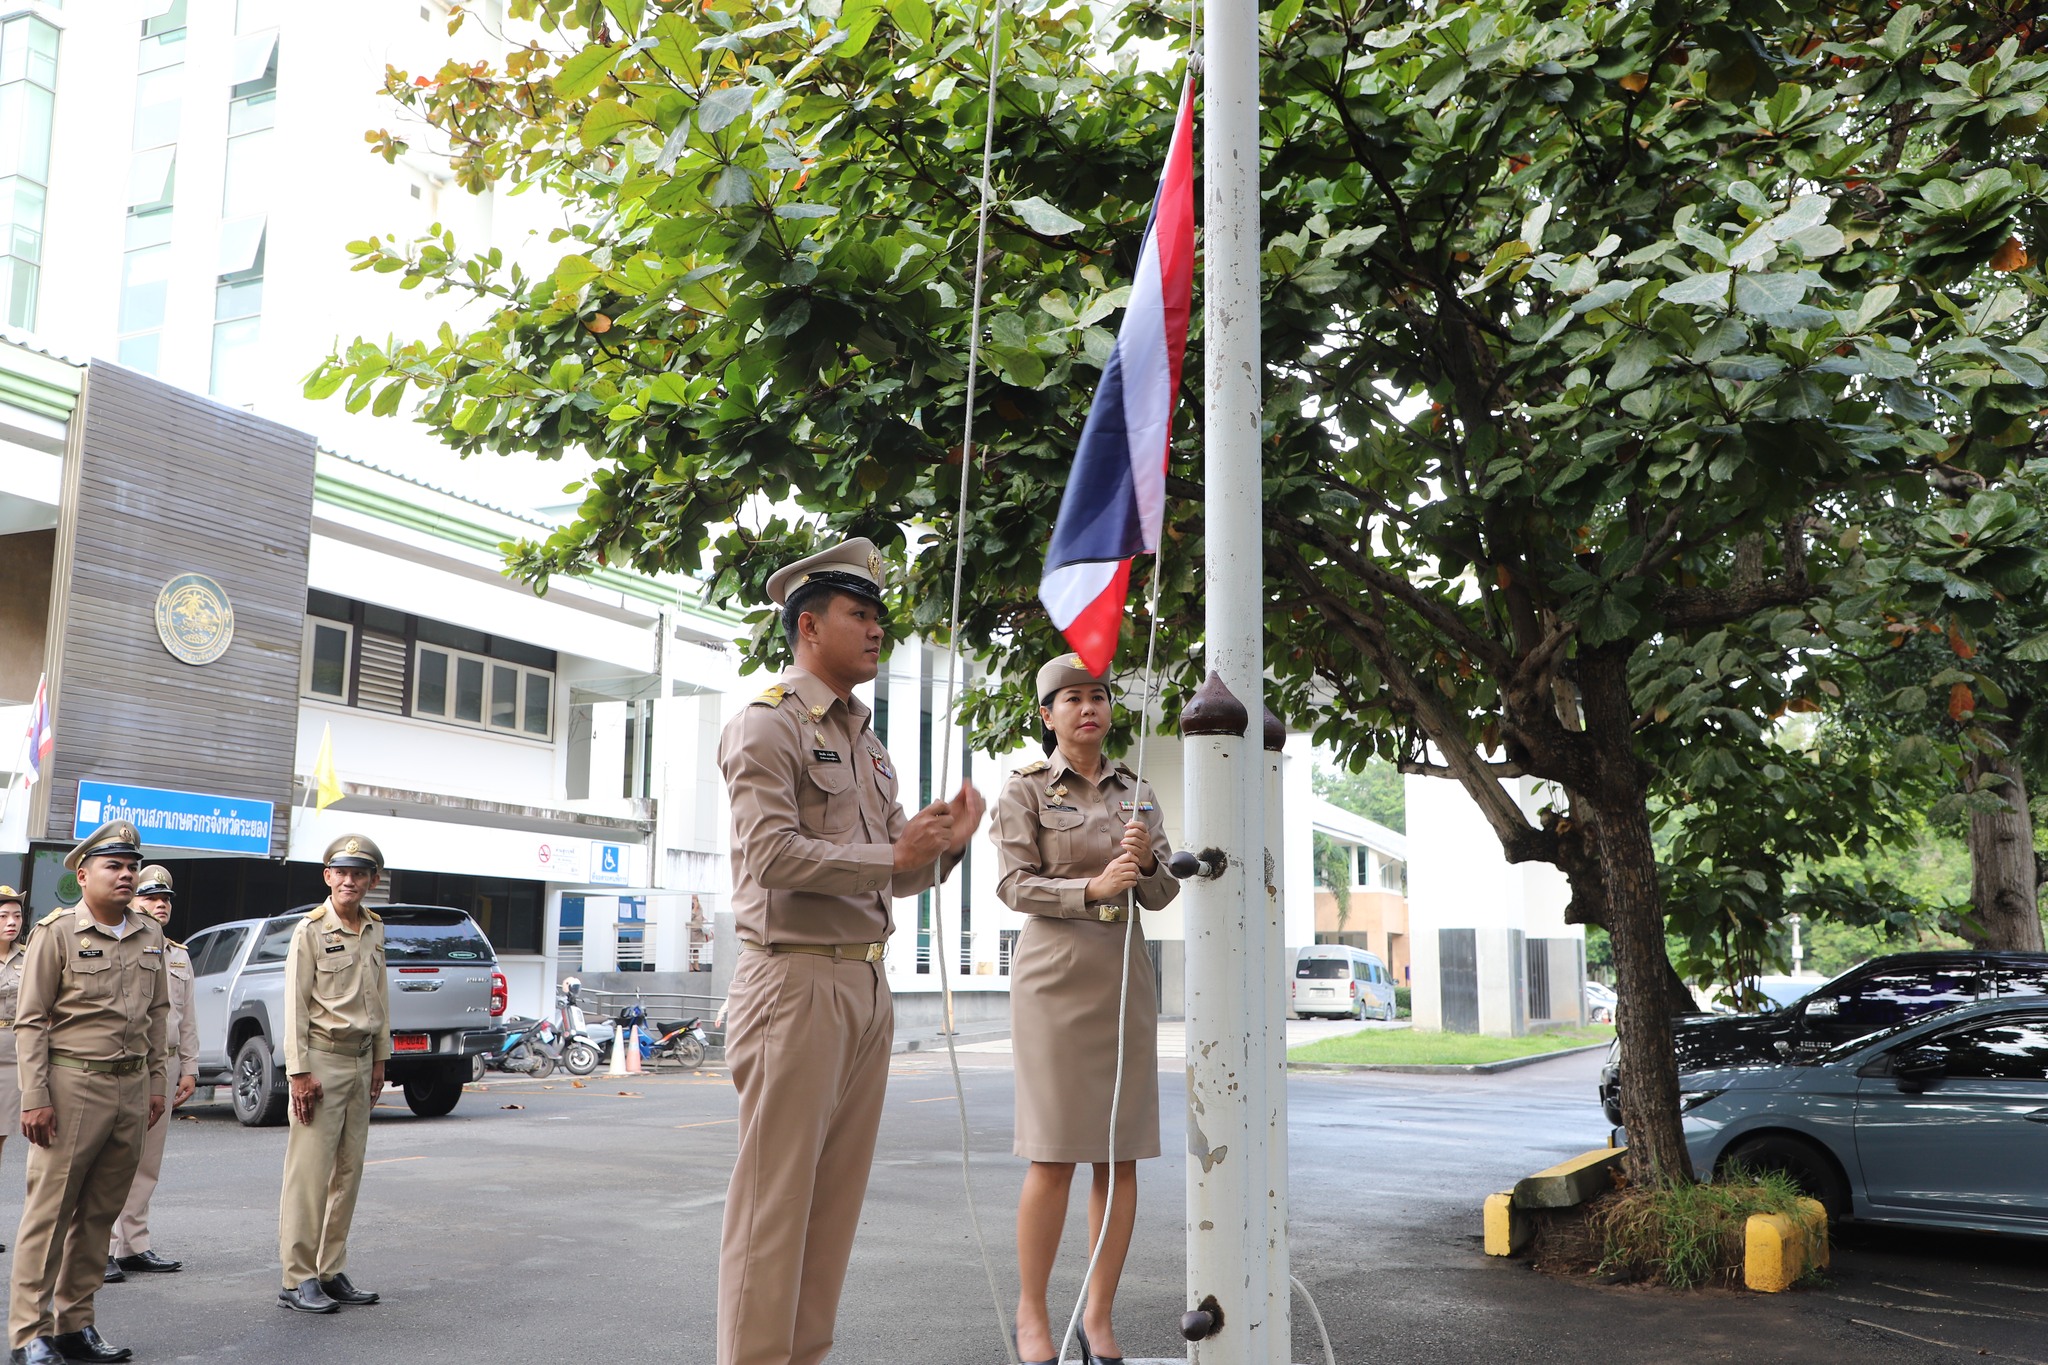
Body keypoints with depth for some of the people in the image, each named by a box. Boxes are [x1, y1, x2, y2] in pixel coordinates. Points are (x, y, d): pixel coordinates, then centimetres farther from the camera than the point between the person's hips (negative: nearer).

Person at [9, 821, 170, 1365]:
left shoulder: (150, 935, 11)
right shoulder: (57, 933, -4)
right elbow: (30, 1021, -5)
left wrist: (155, 1083, 15)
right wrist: (34, 1097, -11)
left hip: (131, 1087, 5)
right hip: (72, 1082, -5)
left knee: (100, 1213, 9)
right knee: (49, 1212, -2)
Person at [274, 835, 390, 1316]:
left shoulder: (374, 931, 11)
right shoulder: (311, 931, -7)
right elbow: (295, 1005, -9)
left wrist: (380, 1059, 15)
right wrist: (300, 1072, -14)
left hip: (361, 1061, 7)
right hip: (322, 1059, -7)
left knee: (349, 1172, 9)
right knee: (309, 1174, -5)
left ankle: (331, 1272, 17)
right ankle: (297, 1280, 1)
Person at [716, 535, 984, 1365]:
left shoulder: (867, 744, 20)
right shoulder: (767, 726, -5)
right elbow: (773, 854, -16)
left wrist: (943, 844, -1)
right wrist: (891, 858, -17)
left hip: (867, 985, 8)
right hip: (796, 979, -8)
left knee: (836, 1200, 10)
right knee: (774, 1202, -4)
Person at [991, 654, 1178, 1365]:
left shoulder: (1137, 792, 13)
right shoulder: (1025, 788, 2)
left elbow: (1163, 893, 10)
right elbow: (1015, 885, -7)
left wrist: (1145, 862, -12)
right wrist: (1093, 888, -20)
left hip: (1124, 977, 4)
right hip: (1055, 974, -4)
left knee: (1122, 1156, 3)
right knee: (1055, 1155, -6)